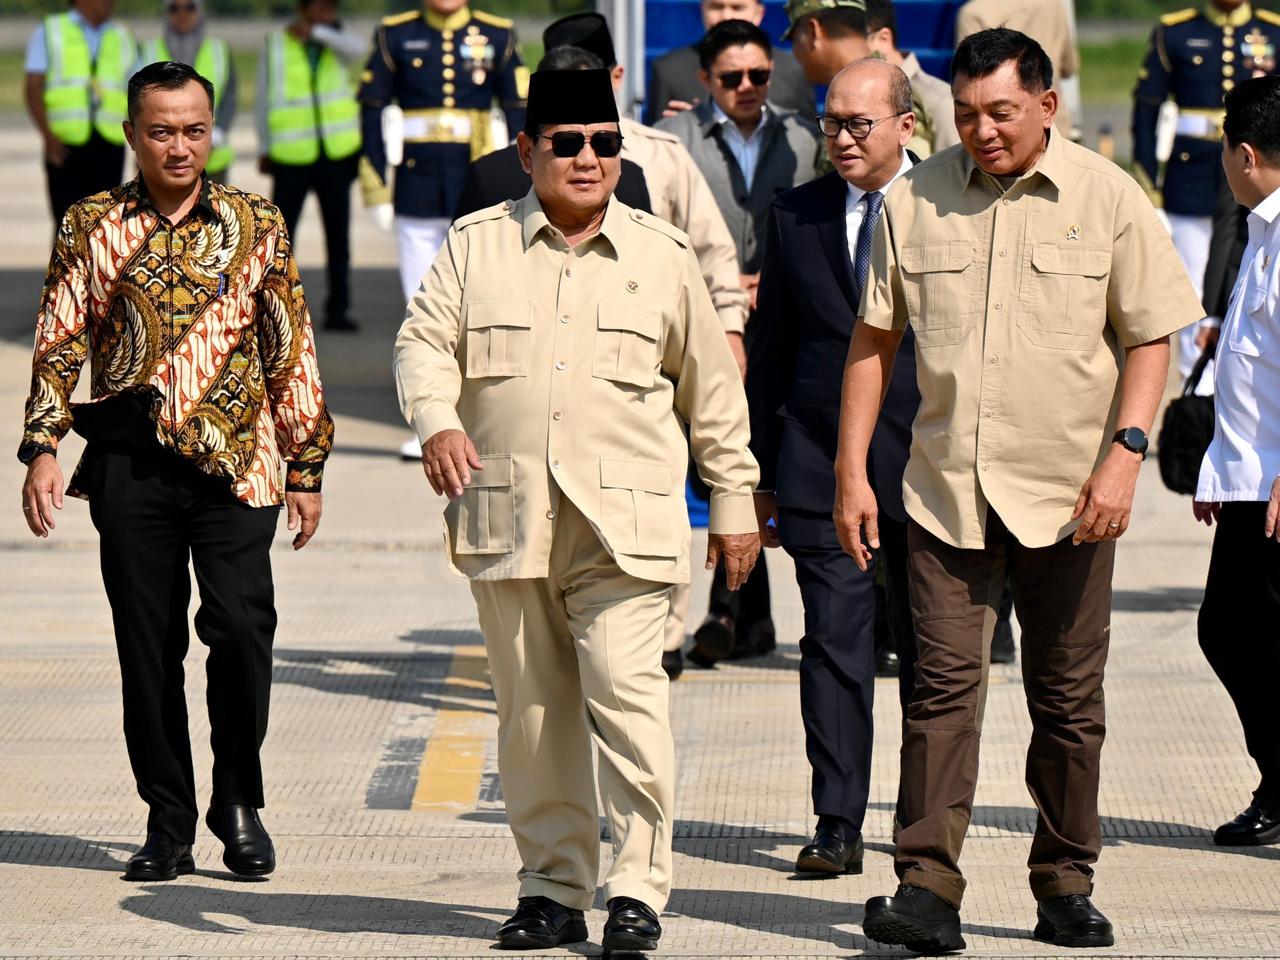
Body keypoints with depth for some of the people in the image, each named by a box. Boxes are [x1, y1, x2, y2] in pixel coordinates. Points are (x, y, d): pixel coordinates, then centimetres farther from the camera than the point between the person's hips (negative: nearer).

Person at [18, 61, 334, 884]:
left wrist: (307, 467, 8)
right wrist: (43, 447, -5)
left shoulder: (257, 226, 7)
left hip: (235, 461, -1)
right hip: (131, 466, 1)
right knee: (148, 645, 3)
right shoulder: (91, 228, 6)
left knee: (241, 624, -14)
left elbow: (292, 351, 10)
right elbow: (60, 344, 6)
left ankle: (239, 799, 5)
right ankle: (169, 823, 14)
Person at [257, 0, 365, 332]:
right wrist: (264, 149, 6)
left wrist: (316, 32, -32)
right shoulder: (276, 44, 2)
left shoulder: (335, 42, 6)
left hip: (335, 155, 2)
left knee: (338, 235, 3)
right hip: (291, 157, -2)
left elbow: (356, 48, -19)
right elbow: (265, 99, 6)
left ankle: (337, 310, 8)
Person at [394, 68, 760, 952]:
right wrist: (437, 420, -18)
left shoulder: (663, 255, 9)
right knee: (531, 709, 6)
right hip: (506, 518, 2)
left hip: (624, 523, -2)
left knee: (627, 694, -14)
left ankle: (639, 886, -7)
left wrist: (734, 501, 15)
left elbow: (710, 386, 15)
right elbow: (426, 340, 3)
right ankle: (554, 888, 15)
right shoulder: (478, 245, 10)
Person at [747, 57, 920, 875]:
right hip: (821, 462, 1)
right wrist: (762, 476, 10)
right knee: (835, 643, -3)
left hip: (925, 461, -1)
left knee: (929, 647, 7)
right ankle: (838, 825, -1)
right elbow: (771, 351, 12)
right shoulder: (797, 215, 8)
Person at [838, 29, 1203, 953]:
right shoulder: (916, 201, 5)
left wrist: (1123, 456, -12)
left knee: (1068, 701, 7)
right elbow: (875, 338, 10)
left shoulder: (1107, 197, 0)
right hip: (946, 488, 1)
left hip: (1067, 495, -1)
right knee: (944, 687, -8)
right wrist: (851, 471, 5)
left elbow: (1151, 338, 1)